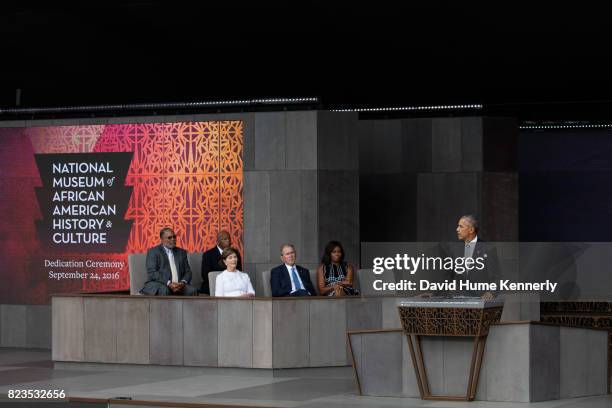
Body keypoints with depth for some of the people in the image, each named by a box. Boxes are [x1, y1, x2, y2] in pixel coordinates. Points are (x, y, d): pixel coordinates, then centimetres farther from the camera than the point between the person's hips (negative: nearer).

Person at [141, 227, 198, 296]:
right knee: (164, 291, -38)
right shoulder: (153, 251, 5)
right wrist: (169, 283, -21)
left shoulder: (181, 252, 20)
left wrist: (183, 282, -9)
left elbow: (188, 272, 15)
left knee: (192, 291, -26)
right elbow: (152, 272, -7)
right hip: (158, 284, -4)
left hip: (179, 286, 4)